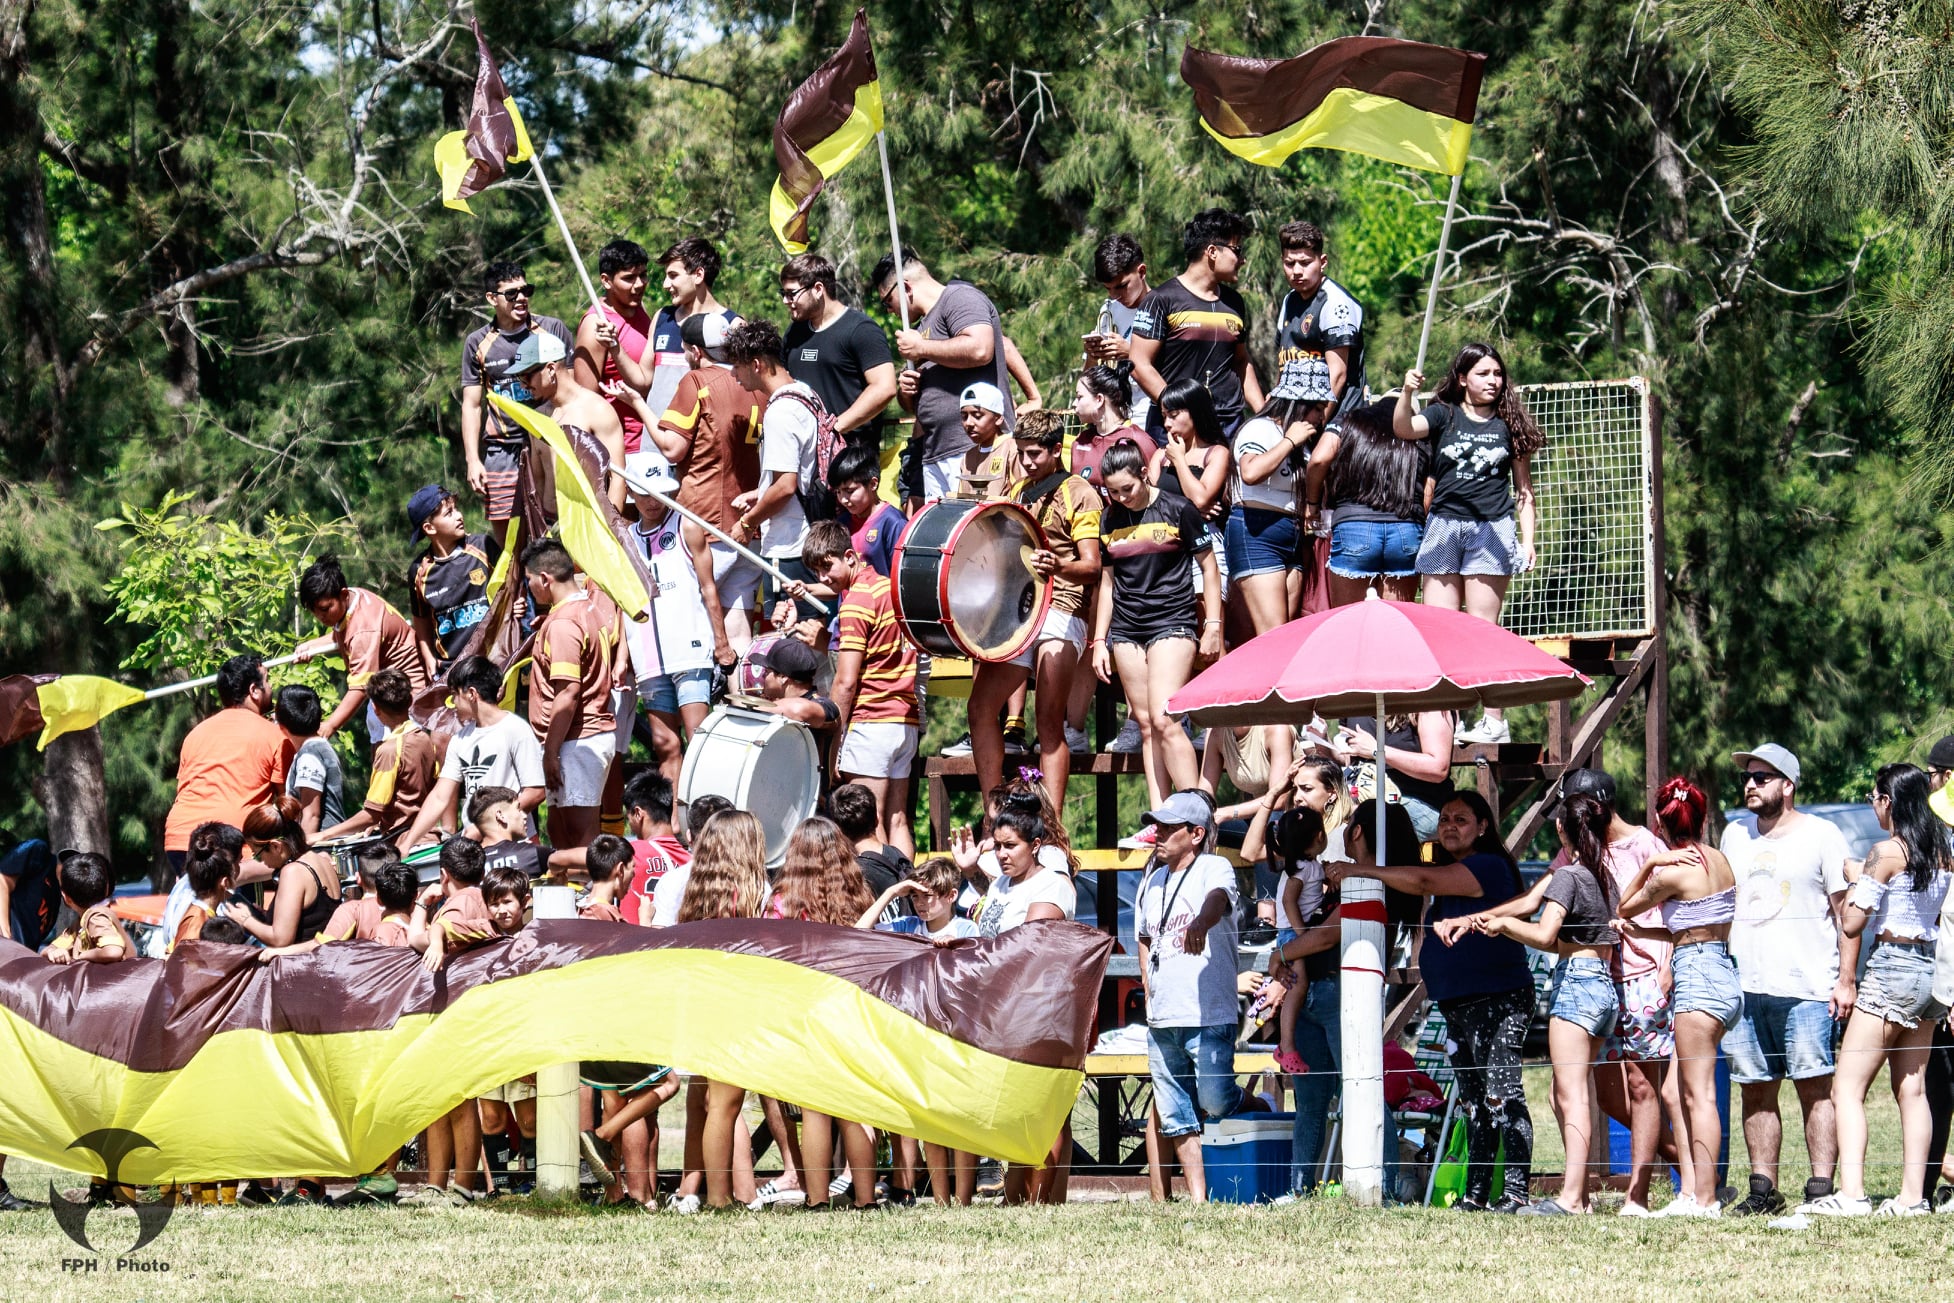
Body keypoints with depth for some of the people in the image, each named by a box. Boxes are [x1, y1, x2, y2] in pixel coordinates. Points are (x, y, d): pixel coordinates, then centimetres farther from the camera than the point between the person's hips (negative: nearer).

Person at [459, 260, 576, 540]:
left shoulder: (552, 330, 6)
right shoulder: (477, 344, 9)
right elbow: (471, 404, 11)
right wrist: (472, 459, 3)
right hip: (501, 451, 1)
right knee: (506, 539, 0)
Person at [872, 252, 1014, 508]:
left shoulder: (959, 298, -3)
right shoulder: (924, 326, 26)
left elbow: (980, 350, -22)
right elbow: (912, 405, 34)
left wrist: (920, 348, -9)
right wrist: (905, 391, 8)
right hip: (934, 455, 10)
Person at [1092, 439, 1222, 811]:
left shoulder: (1178, 510, -5)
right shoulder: (1110, 520, 9)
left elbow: (1208, 567, 0)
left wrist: (1213, 626, -4)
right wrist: (1099, 640, 14)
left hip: (1172, 623, -5)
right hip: (1126, 628, 5)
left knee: (1164, 720, -18)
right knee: (1146, 725, 3)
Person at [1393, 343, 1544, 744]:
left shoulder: (1510, 424, 9)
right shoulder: (1443, 415, 7)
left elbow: (1523, 488, 12)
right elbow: (1403, 428, -13)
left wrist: (1527, 540, 6)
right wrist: (1407, 393, -31)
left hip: (1491, 529, -1)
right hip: (1444, 526, 1)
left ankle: (1494, 722, -2)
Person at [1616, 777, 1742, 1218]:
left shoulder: (1673, 872, -12)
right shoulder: (1719, 860, 11)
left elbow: (1624, 907, 2)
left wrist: (1649, 864, 5)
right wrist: (1640, 930, 21)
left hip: (1696, 975, -9)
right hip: (1722, 971, 9)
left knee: (1699, 1094, -8)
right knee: (1676, 1091, 12)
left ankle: (1704, 1199, -9)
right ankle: (1690, 1191, 8)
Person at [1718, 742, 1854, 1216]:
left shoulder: (1821, 835, 1)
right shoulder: (1735, 835, 16)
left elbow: (1847, 910, -1)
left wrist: (1846, 980, -9)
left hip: (1806, 988, -5)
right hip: (1744, 989, 5)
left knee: (1815, 1087, -6)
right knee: (1755, 1089, 6)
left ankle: (1821, 1189, -7)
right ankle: (1763, 1189, 11)